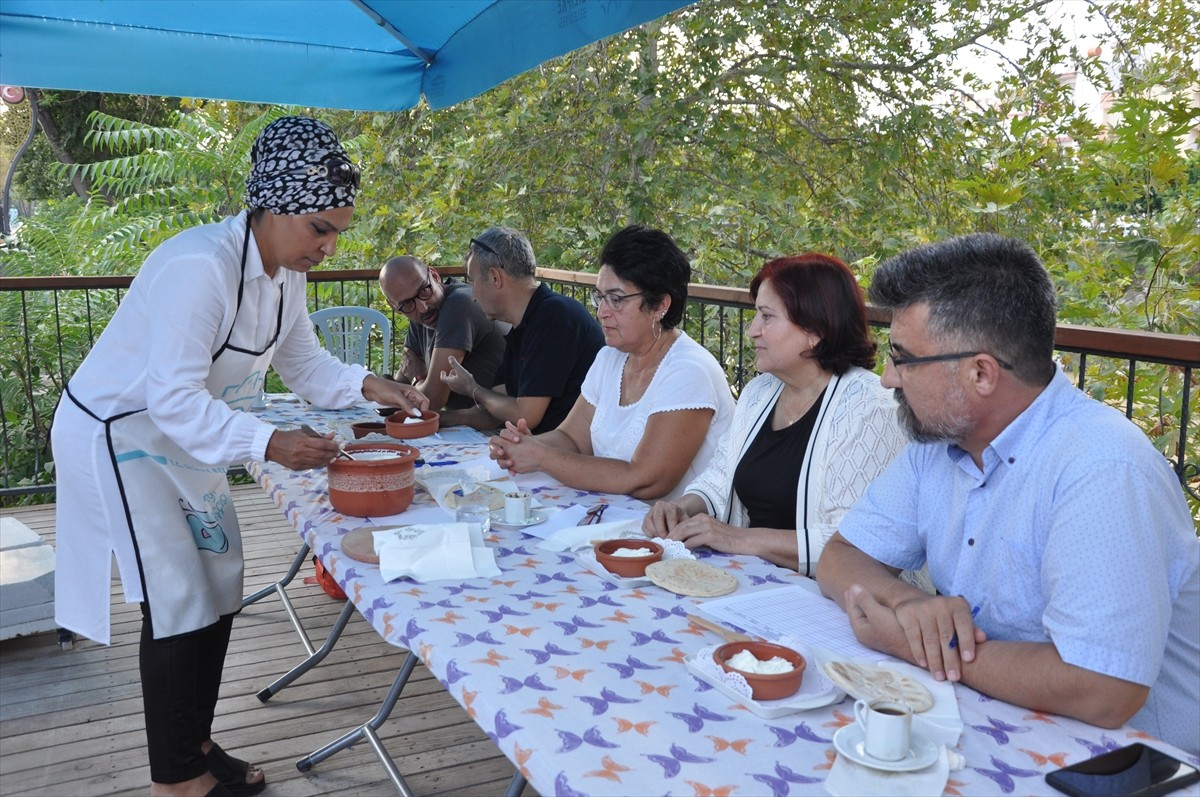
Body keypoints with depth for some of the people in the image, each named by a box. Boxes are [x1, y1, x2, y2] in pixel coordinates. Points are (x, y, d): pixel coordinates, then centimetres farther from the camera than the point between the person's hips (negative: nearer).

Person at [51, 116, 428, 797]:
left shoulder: (285, 270, -3)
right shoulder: (199, 267, -32)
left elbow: (305, 363, 5)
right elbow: (173, 398, -33)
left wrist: (368, 386, -12)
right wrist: (268, 444, -40)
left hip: (181, 435, 9)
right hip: (119, 434, -9)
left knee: (219, 586, 12)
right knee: (178, 605, -6)